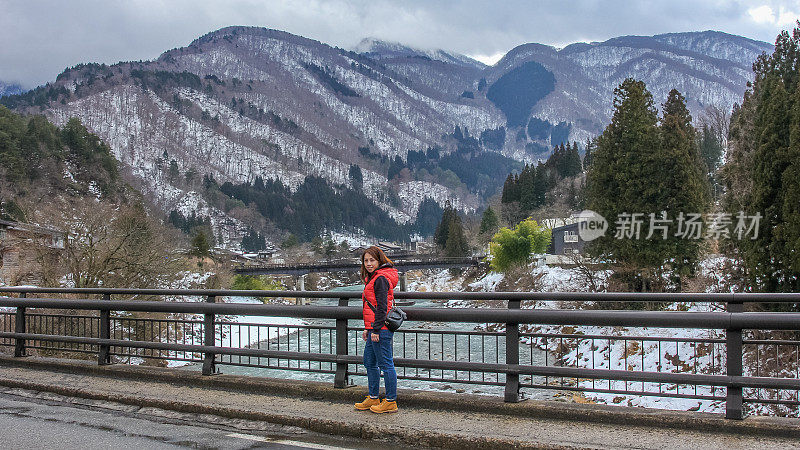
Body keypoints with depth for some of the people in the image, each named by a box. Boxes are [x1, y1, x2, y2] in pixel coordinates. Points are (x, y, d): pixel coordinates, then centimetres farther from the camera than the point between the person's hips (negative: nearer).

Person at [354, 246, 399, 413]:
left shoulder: (381, 279, -14)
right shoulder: (373, 278, 18)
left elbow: (382, 307, -19)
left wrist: (376, 330, -20)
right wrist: (367, 328, 23)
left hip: (381, 330, -11)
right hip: (374, 328, 11)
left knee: (385, 364, -4)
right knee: (369, 362, 17)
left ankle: (391, 402, 3)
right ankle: (373, 399, 27)